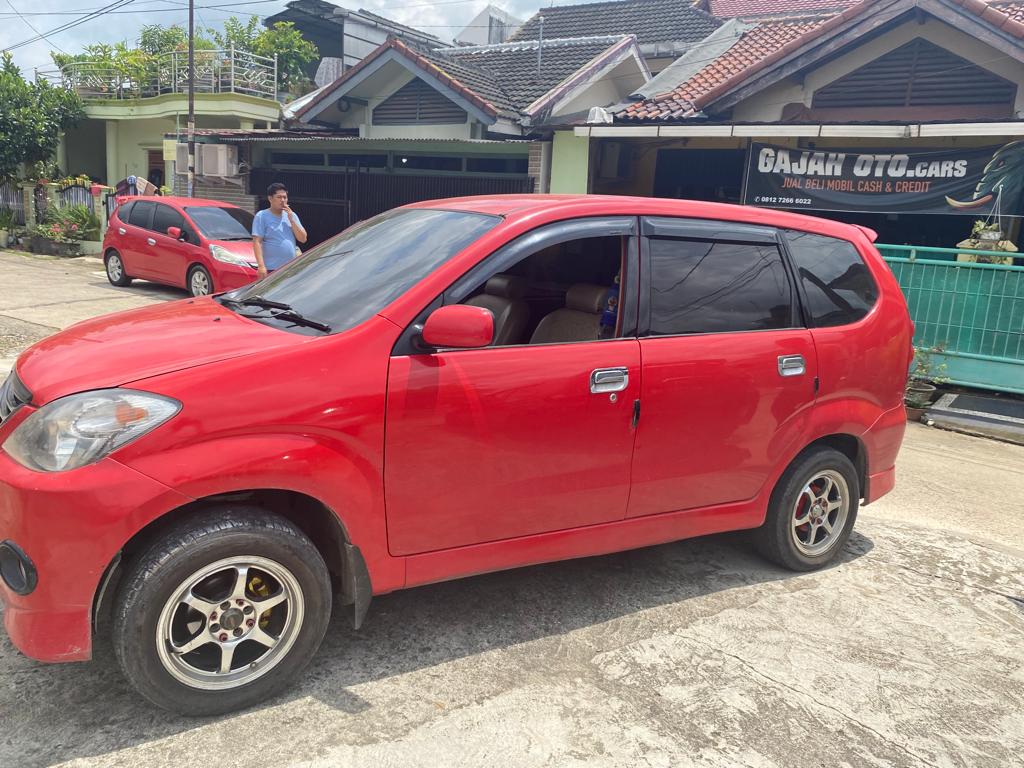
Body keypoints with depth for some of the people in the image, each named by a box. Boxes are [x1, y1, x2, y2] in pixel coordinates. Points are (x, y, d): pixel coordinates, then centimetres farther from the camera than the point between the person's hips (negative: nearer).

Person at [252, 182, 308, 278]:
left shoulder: (291, 215, 14)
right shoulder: (262, 216, -2)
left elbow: (303, 239, 7)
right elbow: (257, 242, -9)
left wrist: (291, 220, -4)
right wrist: (261, 266, -19)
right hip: (272, 269, -5)